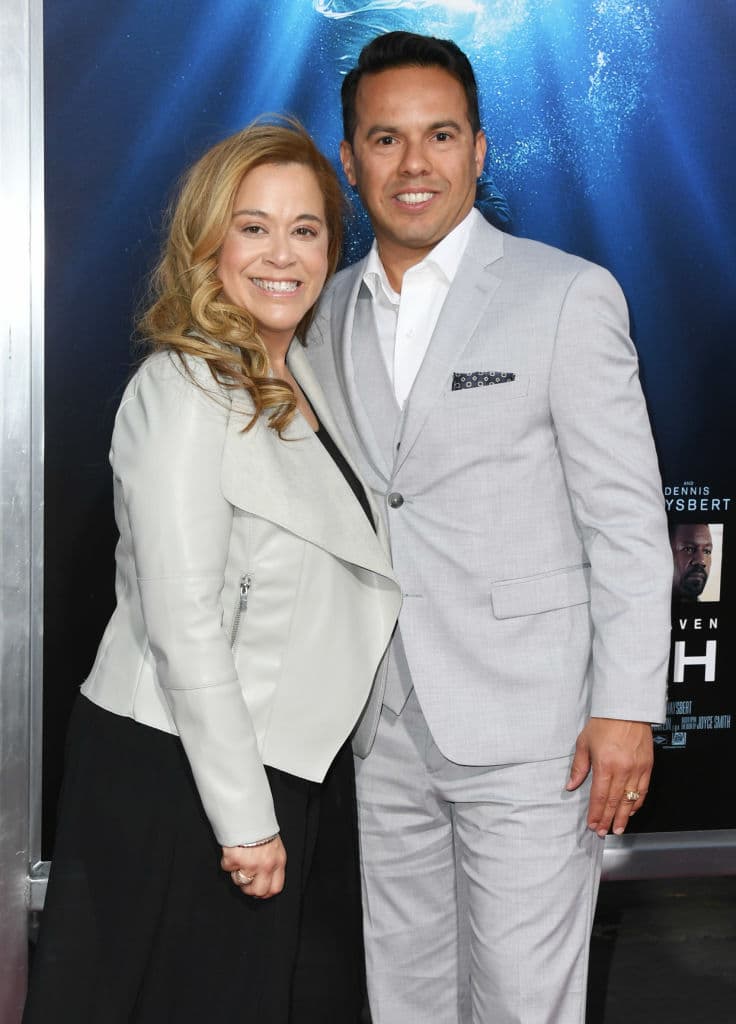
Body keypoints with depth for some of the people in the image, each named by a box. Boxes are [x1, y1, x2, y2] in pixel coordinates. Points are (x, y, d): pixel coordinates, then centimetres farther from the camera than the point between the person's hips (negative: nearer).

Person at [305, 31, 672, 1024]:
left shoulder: (568, 295, -6)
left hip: (527, 725, -5)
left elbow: (627, 519, -8)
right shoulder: (329, 313, 10)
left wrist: (626, 709, -13)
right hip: (384, 727, 5)